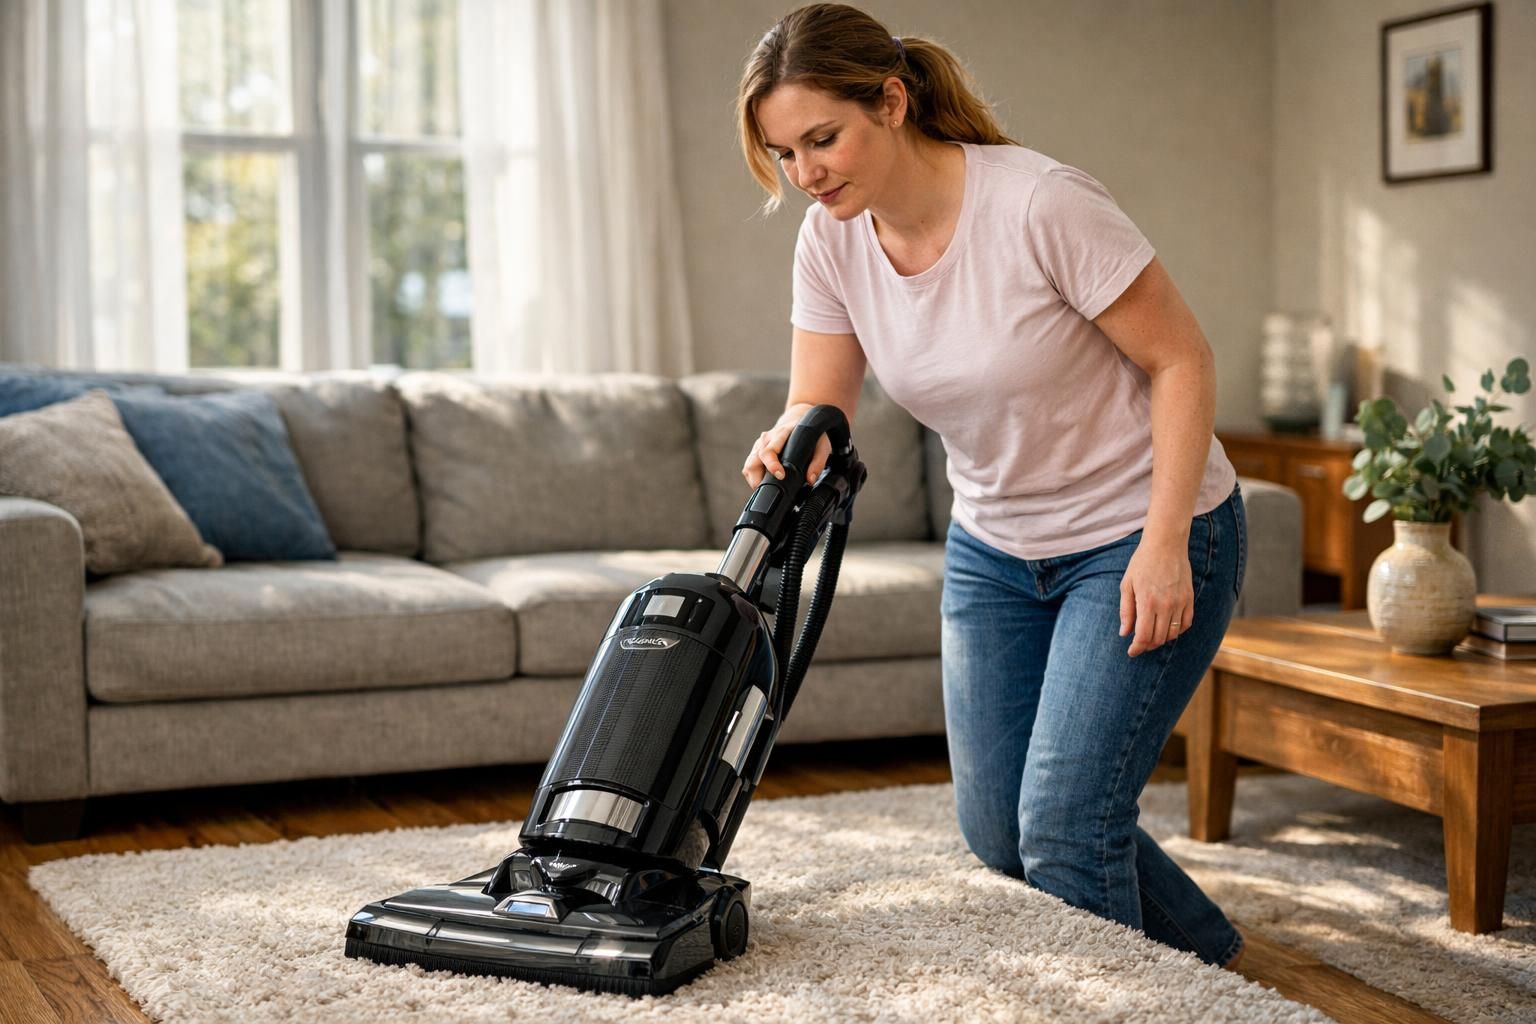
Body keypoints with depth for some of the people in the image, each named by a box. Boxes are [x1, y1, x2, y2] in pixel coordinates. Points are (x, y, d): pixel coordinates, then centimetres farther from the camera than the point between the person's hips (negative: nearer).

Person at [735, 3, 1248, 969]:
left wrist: (1162, 545, -23)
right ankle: (1206, 952, 33)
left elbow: (1183, 360, -19)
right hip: (995, 551, 7)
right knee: (997, 832, 9)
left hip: (1145, 538, -7)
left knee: (1062, 823, -13)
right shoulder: (832, 241, -7)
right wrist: (795, 439, -28)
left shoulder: (1041, 203, -26)